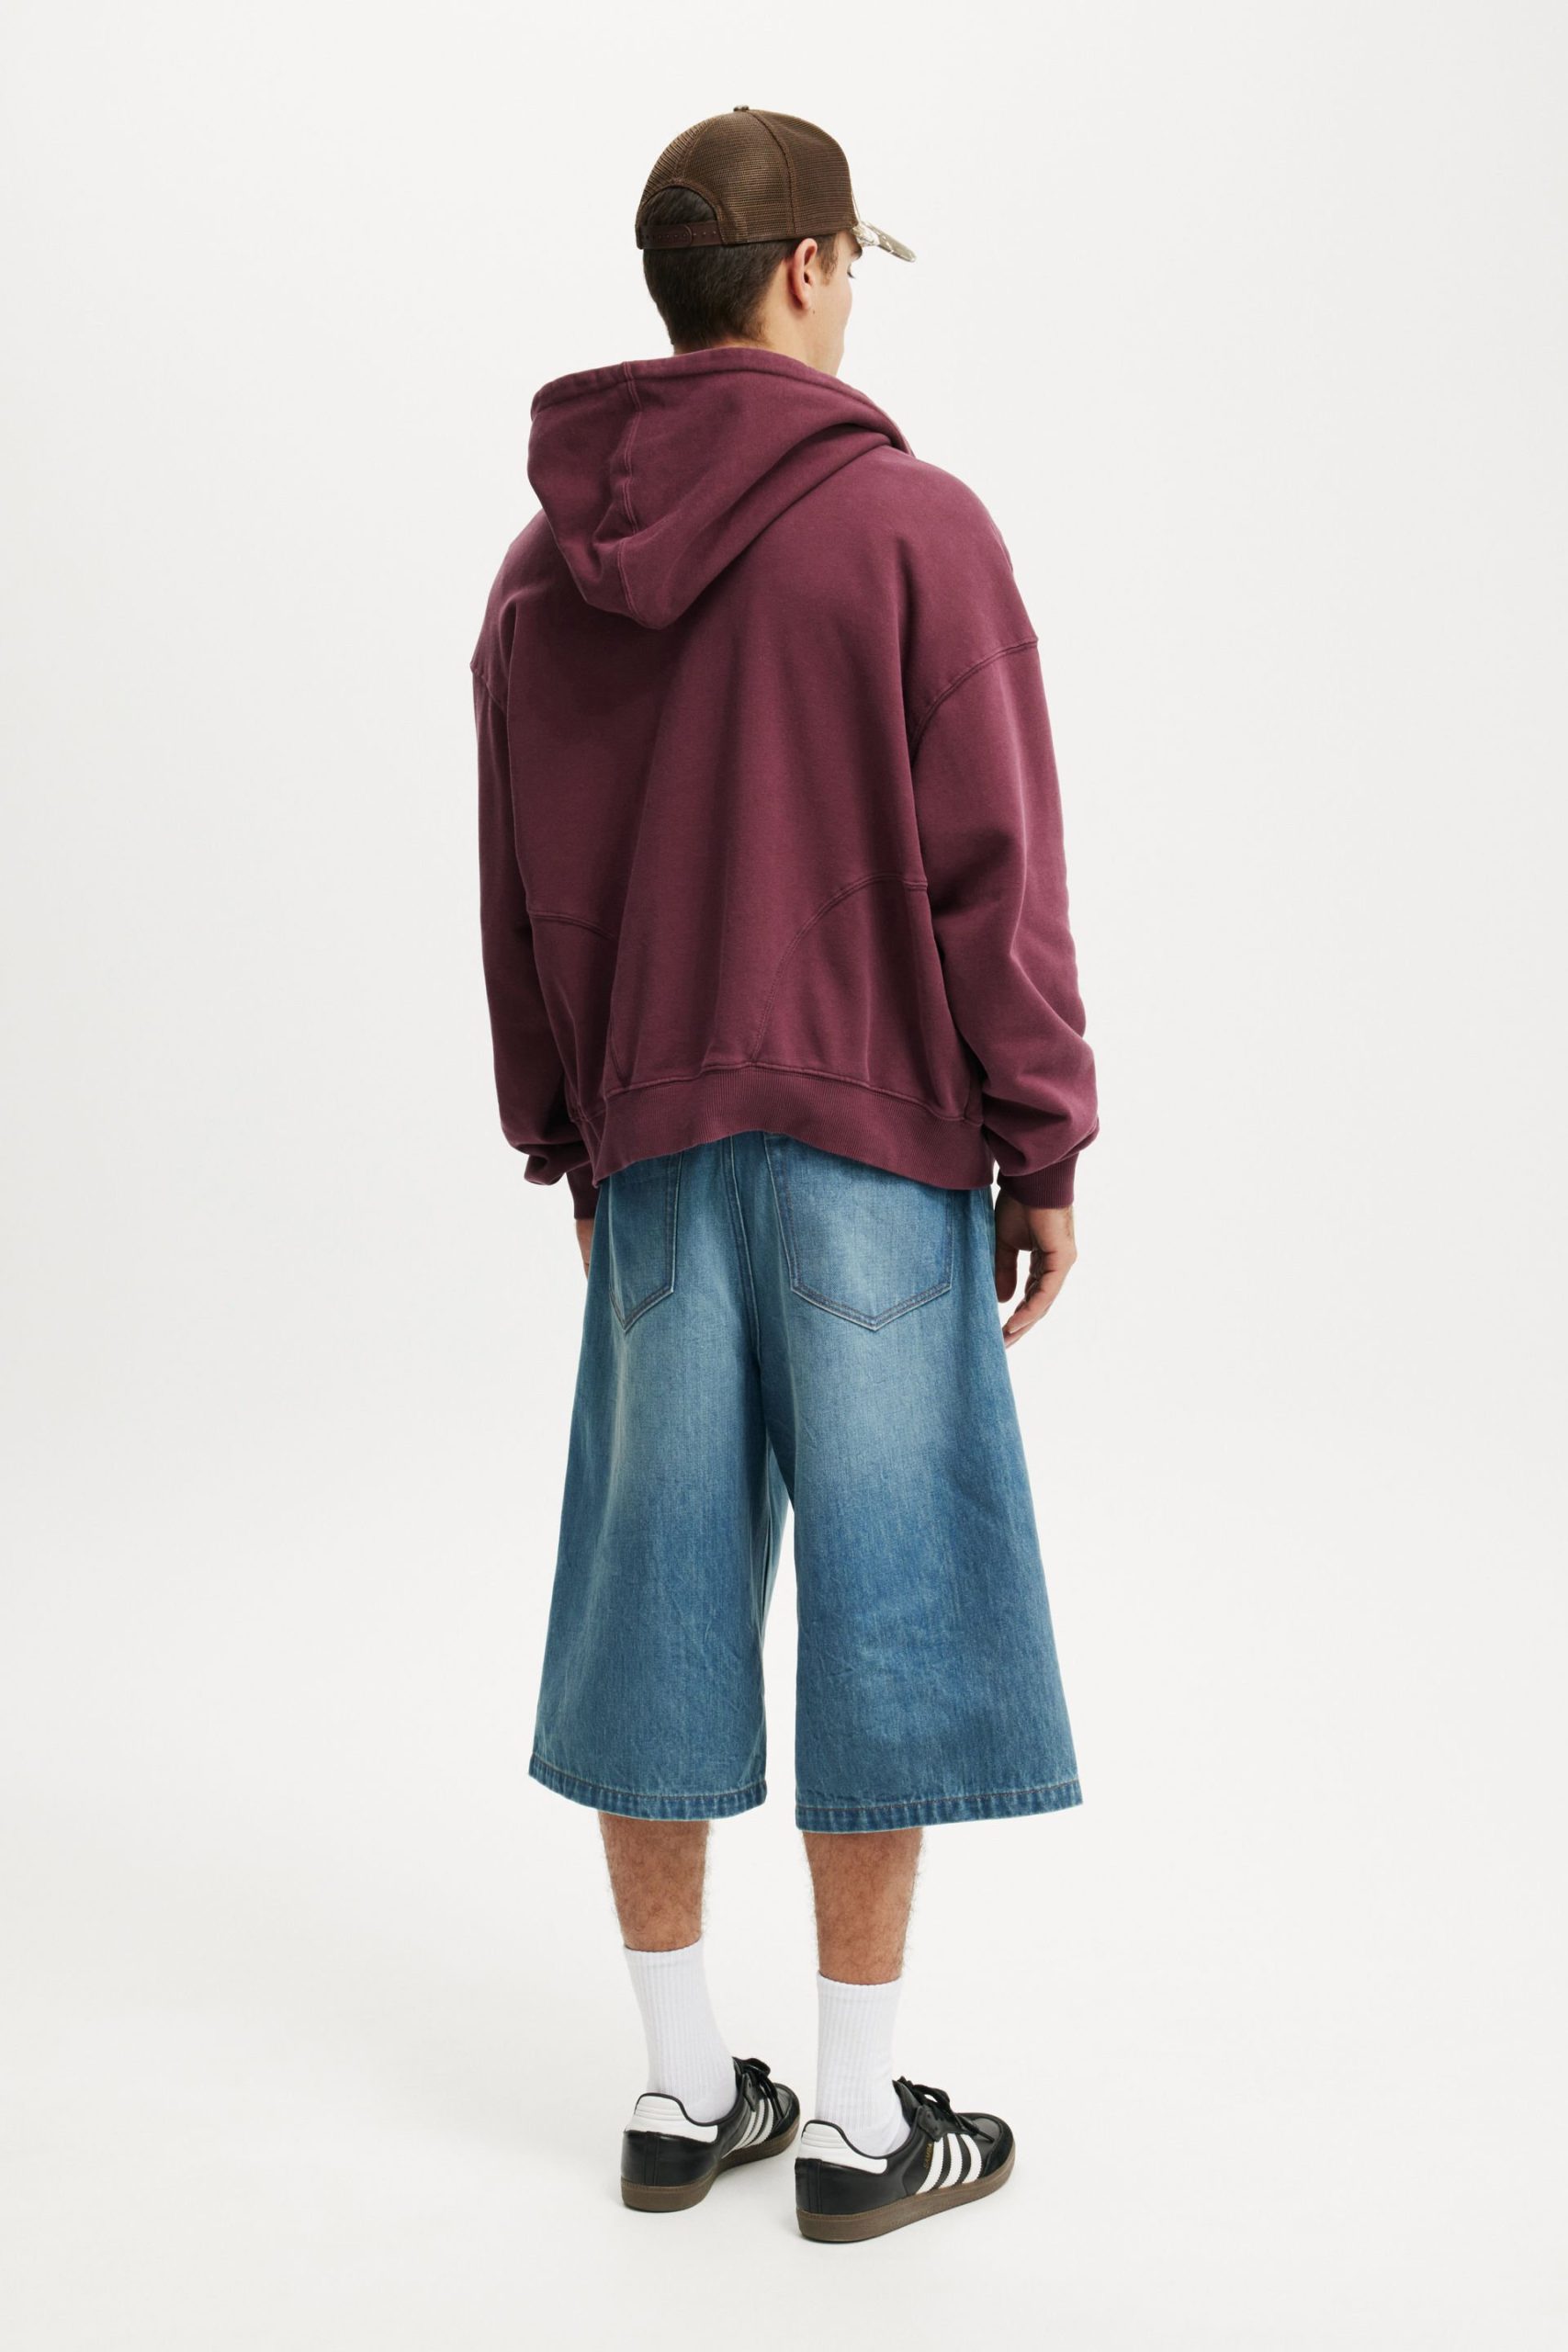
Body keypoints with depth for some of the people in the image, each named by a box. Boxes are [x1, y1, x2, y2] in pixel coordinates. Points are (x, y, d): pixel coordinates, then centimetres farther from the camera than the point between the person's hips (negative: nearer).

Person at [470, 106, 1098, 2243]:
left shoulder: (545, 570, 9)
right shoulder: (913, 528, -7)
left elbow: (514, 898, 13)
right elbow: (989, 868, -10)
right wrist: (1043, 1148, -3)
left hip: (652, 1148, 5)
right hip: (875, 1136, -5)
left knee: (660, 1592, 9)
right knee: (884, 1597, 2)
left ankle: (684, 2091, 20)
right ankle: (860, 2121, 11)